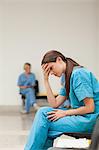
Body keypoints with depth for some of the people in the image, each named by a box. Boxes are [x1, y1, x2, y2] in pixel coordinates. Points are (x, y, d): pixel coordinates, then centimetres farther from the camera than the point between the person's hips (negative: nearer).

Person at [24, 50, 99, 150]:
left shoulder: (78, 74, -13)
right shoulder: (68, 78, 16)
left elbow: (90, 108, -17)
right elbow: (54, 104, 8)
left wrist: (65, 113, -9)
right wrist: (46, 80, 5)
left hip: (90, 119, -9)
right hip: (80, 116, 9)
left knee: (43, 123, -13)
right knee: (43, 111, -1)